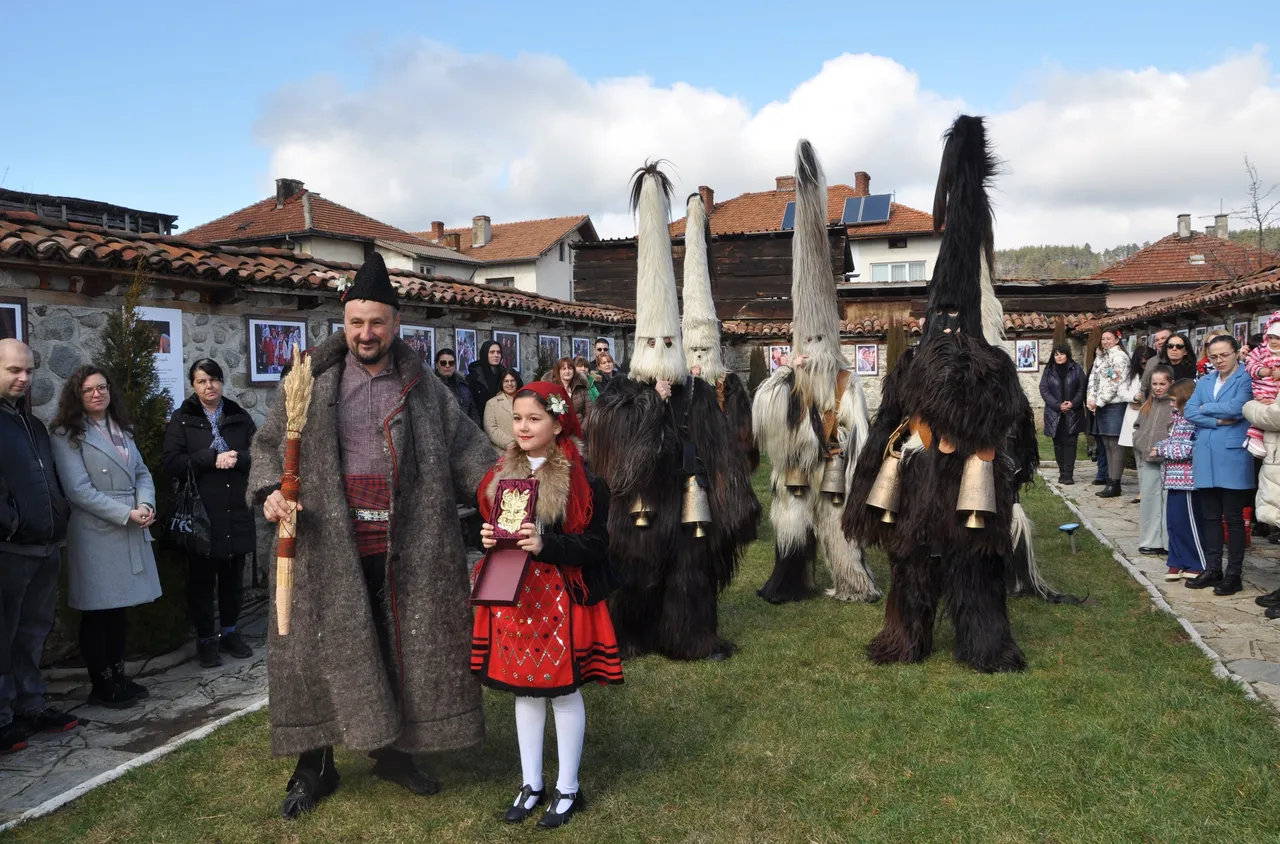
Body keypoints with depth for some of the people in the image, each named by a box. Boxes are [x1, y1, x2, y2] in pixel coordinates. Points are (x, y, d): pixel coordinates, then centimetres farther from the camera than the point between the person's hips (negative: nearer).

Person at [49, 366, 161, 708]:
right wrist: (127, 514, -18)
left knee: (119, 609, 12)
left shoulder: (121, 429, 15)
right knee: (98, 612, 3)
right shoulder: (67, 435, -7)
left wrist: (146, 505, -8)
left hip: (130, 532, 6)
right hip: (95, 533, -6)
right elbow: (79, 490, -15)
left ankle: (118, 676, 22)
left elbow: (142, 473, 11)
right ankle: (101, 686, 14)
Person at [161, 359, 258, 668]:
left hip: (237, 511, 2)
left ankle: (229, 631, 26)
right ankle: (205, 638, 17)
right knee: (202, 578, 4)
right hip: (200, 512, -2)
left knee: (233, 575, 10)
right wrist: (212, 459, -15)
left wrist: (236, 458, -15)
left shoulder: (239, 416, 10)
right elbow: (171, 462, -7)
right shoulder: (182, 419, 3)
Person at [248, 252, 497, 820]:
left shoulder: (424, 389, 6)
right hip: (327, 548, 0)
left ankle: (393, 750, 31)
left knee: (403, 647, 10)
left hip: (406, 552, 1)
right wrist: (268, 491, -9)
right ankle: (314, 767, 25)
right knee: (321, 649, 7)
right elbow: (269, 443, 10)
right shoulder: (312, 381, 5)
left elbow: (467, 448, 5)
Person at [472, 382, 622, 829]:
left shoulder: (583, 479, -12)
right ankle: (531, 783, 31)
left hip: (561, 599, -5)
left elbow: (595, 545, -13)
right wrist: (488, 538, -7)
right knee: (523, 688, 14)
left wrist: (545, 545, -27)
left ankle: (567, 789, 24)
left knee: (564, 690, 6)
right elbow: (489, 526, 16)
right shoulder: (501, 473, 5)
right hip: (513, 595, 5)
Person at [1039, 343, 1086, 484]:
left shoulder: (1076, 369, 3)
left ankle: (1068, 474, -5)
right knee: (1058, 443, 5)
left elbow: (1082, 389, 1)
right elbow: (1044, 390, -2)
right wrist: (1058, 405, -13)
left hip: (1073, 413, -1)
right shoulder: (1049, 371, 5)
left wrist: (1073, 403, -15)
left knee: (1070, 443, -4)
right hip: (1054, 413, 1)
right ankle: (1062, 473, 12)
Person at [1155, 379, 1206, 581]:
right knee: (1173, 524, 11)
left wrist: (1161, 449, -12)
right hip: (1173, 479, 9)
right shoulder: (1177, 418, 14)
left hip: (1186, 480, -9)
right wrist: (1160, 446, 0)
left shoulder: (1192, 421, -15)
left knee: (1189, 524, -1)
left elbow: (1187, 450, -21)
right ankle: (1178, 563, 19)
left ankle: (1199, 565, 10)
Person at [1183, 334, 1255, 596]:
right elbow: (1190, 412, 3)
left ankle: (1234, 574, 9)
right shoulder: (1203, 382, 15)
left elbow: (1236, 407, -19)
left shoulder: (1246, 379, -3)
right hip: (1205, 457, 6)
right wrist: (1218, 421, -12)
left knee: (1233, 517, 1)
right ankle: (1212, 569, 18)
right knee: (1210, 517, 10)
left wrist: (1206, 408, -3)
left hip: (1232, 457, -5)